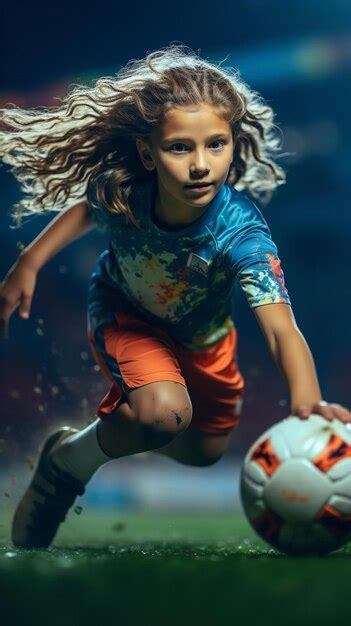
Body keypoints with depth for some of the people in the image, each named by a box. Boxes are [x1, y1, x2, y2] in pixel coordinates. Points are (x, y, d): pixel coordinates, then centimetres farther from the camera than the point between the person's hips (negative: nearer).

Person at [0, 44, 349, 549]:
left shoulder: (241, 233, -41)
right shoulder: (120, 192, -34)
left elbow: (281, 327, -53)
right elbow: (86, 210, -6)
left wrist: (306, 401, -71)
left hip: (202, 336, 2)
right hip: (124, 316, -2)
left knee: (204, 451, 19)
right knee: (164, 413, -31)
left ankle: (122, 417, 47)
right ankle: (71, 460, -3)